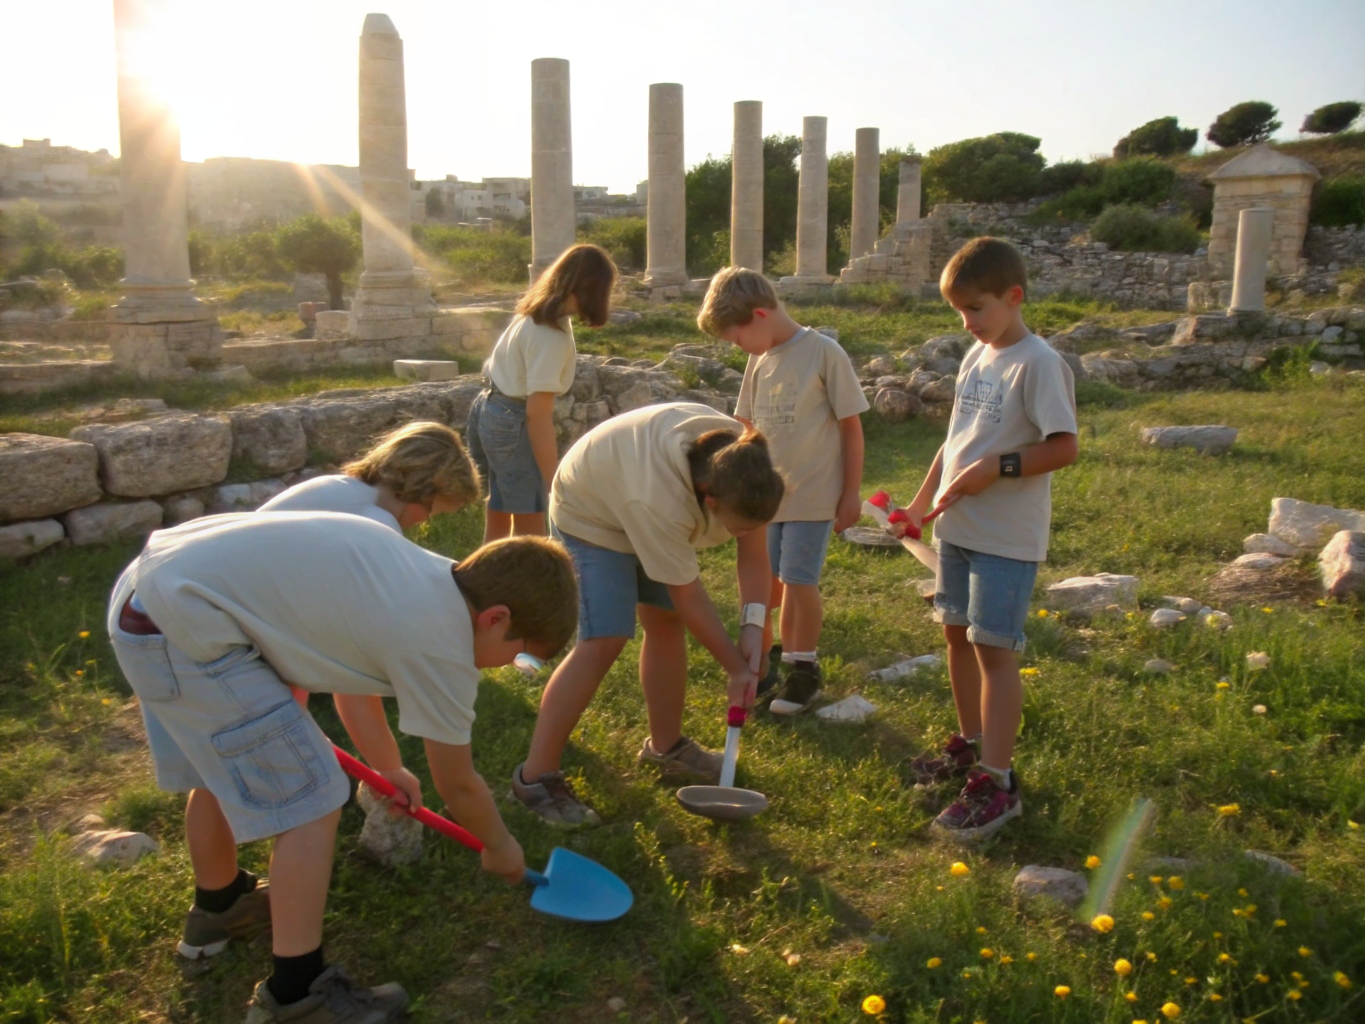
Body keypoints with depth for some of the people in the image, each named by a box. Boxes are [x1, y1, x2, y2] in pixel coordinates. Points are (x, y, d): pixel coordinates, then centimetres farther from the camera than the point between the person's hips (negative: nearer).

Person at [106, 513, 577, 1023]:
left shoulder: (424, 576, 10)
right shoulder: (441, 646, -14)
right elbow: (458, 787, 1)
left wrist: (383, 765, 39)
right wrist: (500, 846, 21)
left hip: (145, 592, 10)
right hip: (186, 626, -10)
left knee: (222, 770, 29)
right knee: (313, 801, -2)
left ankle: (217, 905, 53)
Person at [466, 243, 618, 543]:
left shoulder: (534, 312, 4)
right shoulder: (551, 336, -22)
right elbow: (538, 412, -24)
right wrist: (554, 483, -21)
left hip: (491, 410, 9)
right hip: (513, 422, -9)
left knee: (498, 522, 19)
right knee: (530, 533, 2)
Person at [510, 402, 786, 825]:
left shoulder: (745, 461, -26)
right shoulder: (661, 500, -43)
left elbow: (753, 547, -15)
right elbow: (688, 595, -30)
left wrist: (753, 624, -27)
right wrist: (737, 668, -19)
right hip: (593, 512, -7)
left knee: (666, 620, 6)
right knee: (605, 640, -18)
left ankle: (665, 746, 25)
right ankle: (535, 776, -11)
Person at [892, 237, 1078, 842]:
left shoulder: (1038, 363, -14)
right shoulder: (976, 357, 11)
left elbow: (1063, 448, -18)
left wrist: (997, 468, -24)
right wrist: (923, 501, 16)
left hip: (1007, 537, -8)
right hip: (958, 528, 8)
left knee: (993, 649, -5)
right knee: (957, 634, 16)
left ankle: (996, 782, 4)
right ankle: (971, 744, 34)